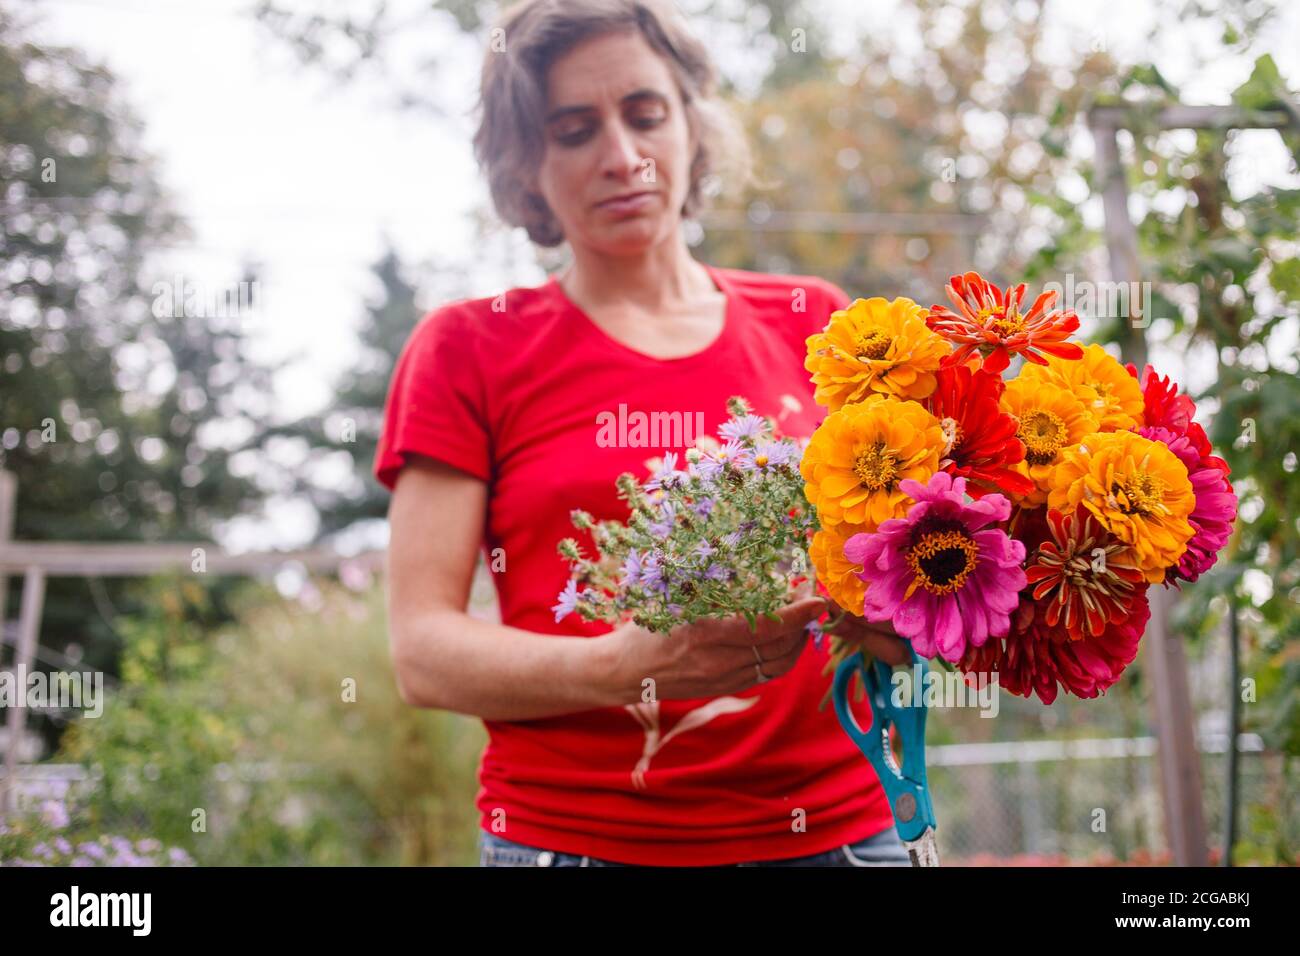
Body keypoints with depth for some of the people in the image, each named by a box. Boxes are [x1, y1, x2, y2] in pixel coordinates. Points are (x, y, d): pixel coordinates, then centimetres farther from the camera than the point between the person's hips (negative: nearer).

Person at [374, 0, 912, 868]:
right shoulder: (470, 349, 3)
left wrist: (889, 617, -16)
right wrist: (623, 667, -22)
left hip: (832, 824, 2)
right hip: (567, 833, -1)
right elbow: (422, 651, -5)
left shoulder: (812, 325, 9)